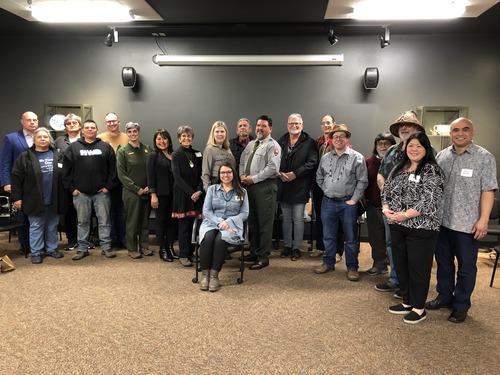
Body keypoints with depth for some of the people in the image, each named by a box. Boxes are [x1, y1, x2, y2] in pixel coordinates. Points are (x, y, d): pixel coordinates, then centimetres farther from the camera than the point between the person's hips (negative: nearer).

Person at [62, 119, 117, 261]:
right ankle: (82, 249, 18)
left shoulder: (105, 147, 5)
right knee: (83, 222, 9)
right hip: (81, 192, 1)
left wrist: (108, 186, -3)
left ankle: (106, 247, 13)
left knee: (104, 221, 4)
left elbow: (112, 168, 3)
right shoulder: (73, 147, 6)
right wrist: (71, 188, -2)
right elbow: (66, 169, 4)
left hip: (101, 192, 0)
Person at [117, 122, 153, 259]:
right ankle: (132, 249, 14)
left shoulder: (147, 149, 7)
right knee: (132, 221, 3)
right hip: (131, 192, -3)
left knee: (145, 220, 10)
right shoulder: (123, 151, -2)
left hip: (147, 191, 3)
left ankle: (144, 246, 21)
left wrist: (149, 186, -6)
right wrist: (137, 189, -11)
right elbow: (121, 174, -6)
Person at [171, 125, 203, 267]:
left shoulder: (197, 154, 12)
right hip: (182, 195, -3)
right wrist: (191, 193, -14)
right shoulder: (176, 155, 1)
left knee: (195, 224, 3)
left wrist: (199, 191, -8)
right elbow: (178, 177, -7)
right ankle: (183, 255, 9)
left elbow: (201, 175, 8)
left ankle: (191, 252, 15)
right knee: (184, 225, -1)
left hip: (197, 195, 3)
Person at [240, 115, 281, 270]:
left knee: (265, 223, -1)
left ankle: (263, 257, 7)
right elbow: (242, 162, 21)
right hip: (249, 186, 8)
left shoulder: (272, 145, -7)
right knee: (252, 221, 14)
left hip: (265, 187, -8)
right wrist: (242, 175, 1)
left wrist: (253, 178, -16)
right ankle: (254, 252, 27)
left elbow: (272, 168, -18)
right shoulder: (251, 144, 18)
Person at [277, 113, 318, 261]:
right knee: (286, 218, 14)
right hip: (283, 186, 4)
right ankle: (287, 246, 25)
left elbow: (312, 162, -12)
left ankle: (297, 247, 16)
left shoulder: (309, 142, -3)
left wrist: (295, 173, -17)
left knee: (298, 219, 4)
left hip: (300, 187, -4)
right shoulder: (281, 141, 10)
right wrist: (279, 173, -11)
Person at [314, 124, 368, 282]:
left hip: (348, 203, -3)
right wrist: (327, 191, 8)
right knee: (328, 236, 13)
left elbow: (362, 181, -7)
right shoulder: (325, 158, 8)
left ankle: (352, 267, 17)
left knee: (351, 238, 5)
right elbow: (319, 178, 17)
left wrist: (354, 199, -9)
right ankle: (328, 263, 28)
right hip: (328, 203, 4)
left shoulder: (357, 158, -5)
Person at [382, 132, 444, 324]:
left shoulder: (431, 170, -9)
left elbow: (429, 200, -18)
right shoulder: (399, 168, 12)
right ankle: (407, 302, 30)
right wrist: (386, 208, -7)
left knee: (418, 267, 2)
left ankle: (419, 308, 18)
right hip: (397, 226, 7)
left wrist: (405, 215, -21)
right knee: (400, 264, 14)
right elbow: (386, 190, 11)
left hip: (421, 227, -7)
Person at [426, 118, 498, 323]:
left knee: (466, 266, 8)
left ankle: (461, 305, 22)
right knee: (443, 262, 16)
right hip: (441, 221, 4)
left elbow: (488, 191, -9)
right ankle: (444, 296, 32)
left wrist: (483, 219, -14)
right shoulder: (441, 156, 7)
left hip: (467, 224, -4)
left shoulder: (484, 158, -6)